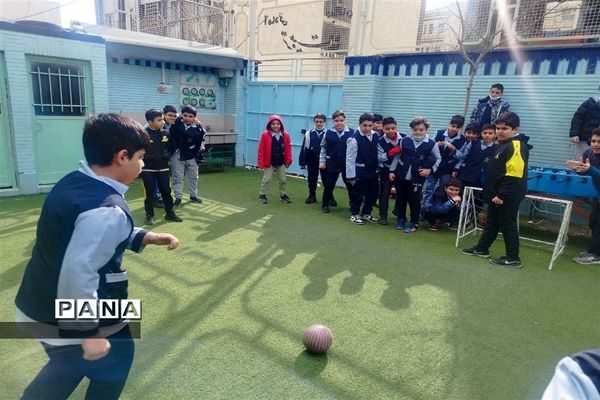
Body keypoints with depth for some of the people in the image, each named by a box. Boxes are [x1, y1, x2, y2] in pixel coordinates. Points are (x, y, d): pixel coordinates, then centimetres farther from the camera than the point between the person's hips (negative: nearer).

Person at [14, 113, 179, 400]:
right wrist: (89, 333, -26)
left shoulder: (73, 183, 0)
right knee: (113, 367, 20)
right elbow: (77, 273, -35)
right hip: (68, 321, -8)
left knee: (70, 364, 33)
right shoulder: (108, 211, -30)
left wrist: (146, 237, 4)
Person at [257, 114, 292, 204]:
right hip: (269, 162, -3)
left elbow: (288, 149, 1)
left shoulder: (285, 135, -5)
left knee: (283, 180, 13)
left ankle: (283, 195, 29)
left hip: (281, 162, 3)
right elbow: (261, 150, -10)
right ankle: (262, 195, 18)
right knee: (267, 179, 4)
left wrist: (288, 161, -1)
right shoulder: (265, 135, -13)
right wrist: (261, 163, -11)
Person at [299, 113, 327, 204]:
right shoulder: (309, 134, -4)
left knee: (326, 180, 6)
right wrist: (302, 162, -1)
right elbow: (304, 149, -1)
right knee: (312, 180, 13)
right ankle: (312, 196, 28)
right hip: (311, 162, 2)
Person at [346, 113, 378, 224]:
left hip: (372, 171, 6)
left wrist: (377, 168, 8)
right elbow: (350, 159, -14)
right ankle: (354, 214, 25)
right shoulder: (354, 139, -16)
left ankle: (366, 213, 33)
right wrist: (351, 176, -12)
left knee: (373, 193, 14)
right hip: (359, 172, -6)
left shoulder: (375, 136, 1)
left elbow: (378, 153, 11)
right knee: (358, 194, 5)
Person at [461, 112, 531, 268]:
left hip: (507, 196, -10)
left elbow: (514, 175, -27)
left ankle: (513, 258, 11)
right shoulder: (504, 144, 13)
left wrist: (502, 195, -24)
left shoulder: (516, 146, -20)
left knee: (507, 224, 0)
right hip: (497, 194, 10)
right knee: (492, 221, 19)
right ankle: (481, 248, 31)